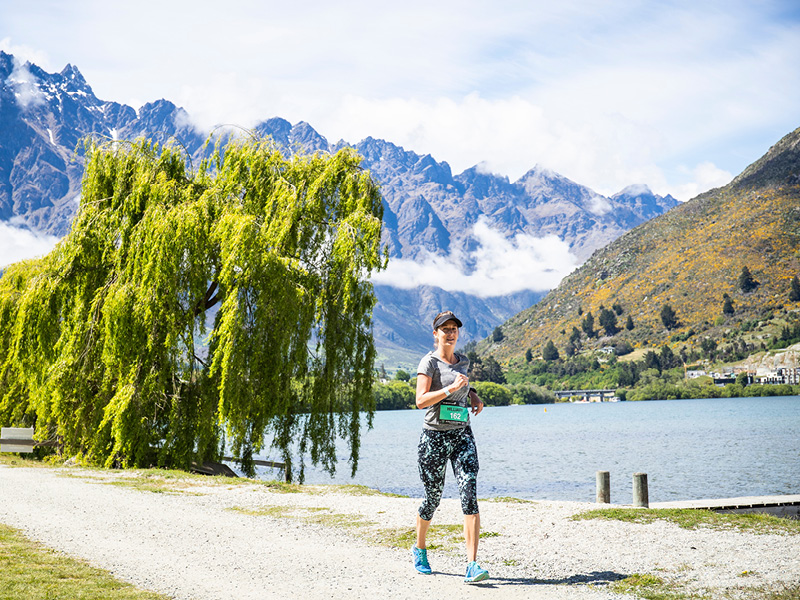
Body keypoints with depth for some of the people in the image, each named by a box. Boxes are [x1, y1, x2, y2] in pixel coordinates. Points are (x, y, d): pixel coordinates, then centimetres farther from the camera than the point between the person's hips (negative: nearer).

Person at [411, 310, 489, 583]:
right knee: (433, 498, 9)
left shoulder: (463, 360, 10)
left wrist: (472, 394, 13)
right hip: (434, 437, -4)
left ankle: (472, 564, -17)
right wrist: (452, 388, -27)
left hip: (462, 435, 4)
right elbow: (421, 400, -19)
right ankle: (420, 549, 37)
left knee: (470, 494, -13)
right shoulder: (429, 362, -8)